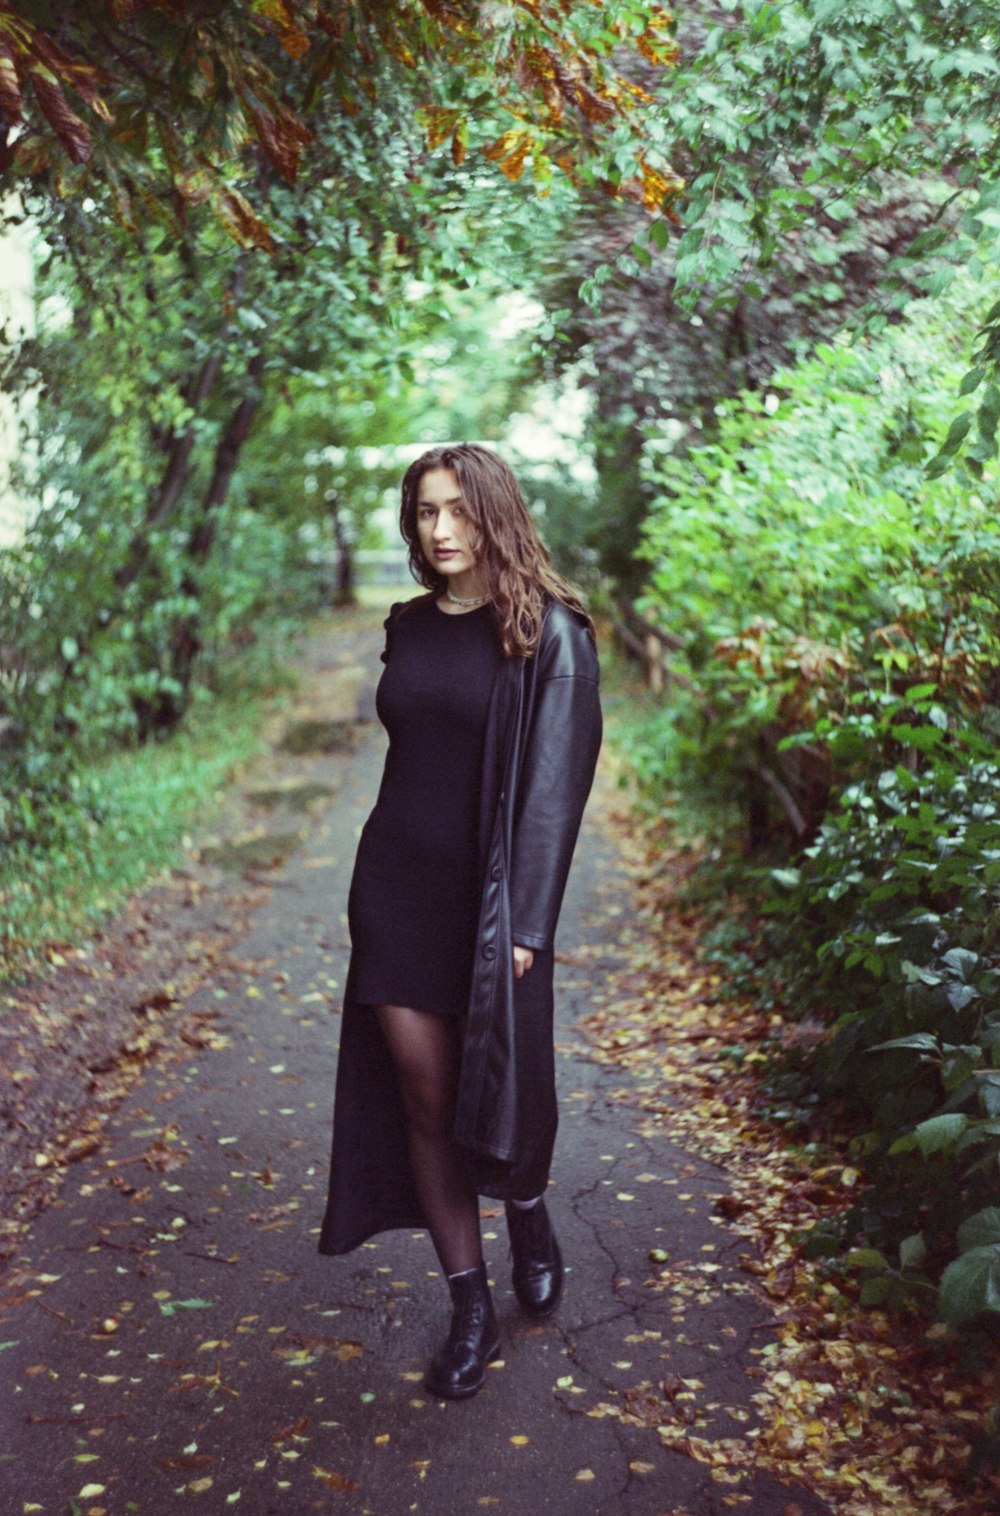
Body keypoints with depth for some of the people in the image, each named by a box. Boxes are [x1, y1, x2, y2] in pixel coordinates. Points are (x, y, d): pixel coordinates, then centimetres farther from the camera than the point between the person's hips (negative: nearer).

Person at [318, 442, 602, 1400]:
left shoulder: (548, 633, -7)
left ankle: (528, 1215, 38)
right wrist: (380, 884, 15)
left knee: (496, 1092, 4)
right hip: (395, 886, 5)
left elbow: (556, 780, -11)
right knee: (423, 1096, 5)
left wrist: (528, 921, -15)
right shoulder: (409, 628, 9)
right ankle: (471, 1308, 19)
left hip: (487, 895, -4)